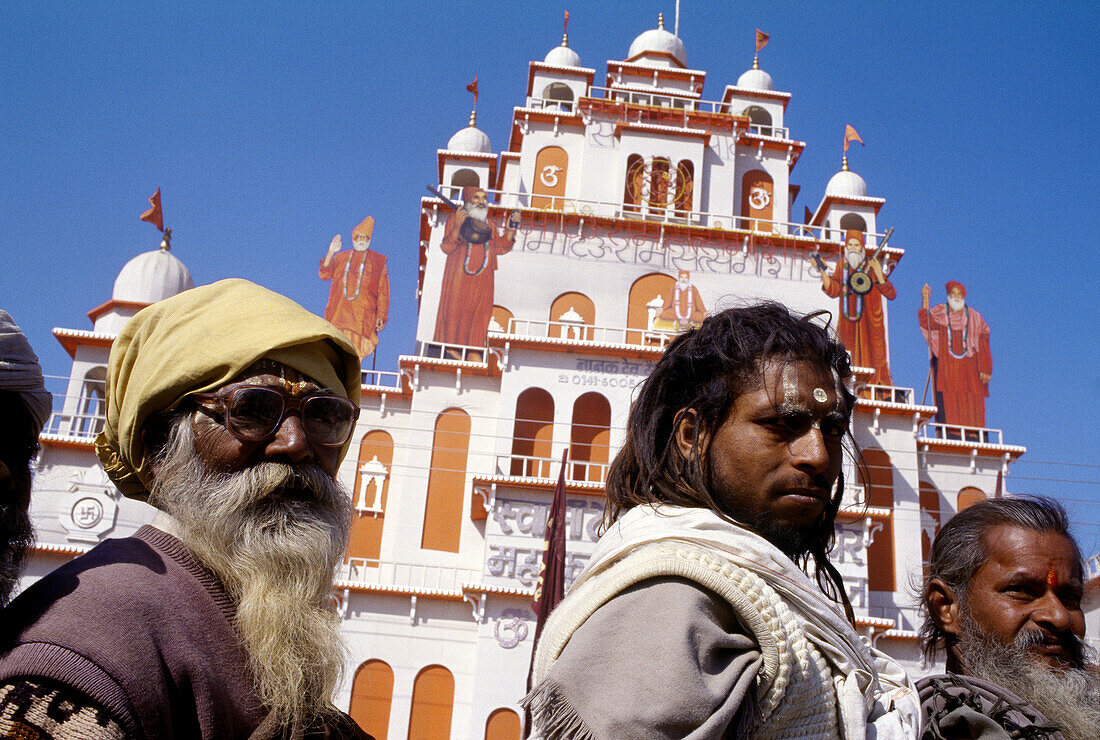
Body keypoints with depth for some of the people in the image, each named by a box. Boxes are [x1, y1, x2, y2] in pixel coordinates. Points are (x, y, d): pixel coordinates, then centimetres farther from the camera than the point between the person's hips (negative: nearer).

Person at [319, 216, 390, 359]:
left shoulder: (378, 261, 15)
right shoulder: (341, 258, 21)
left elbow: (383, 291, 8)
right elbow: (324, 275, 7)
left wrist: (381, 316, -2)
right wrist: (330, 253, -5)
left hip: (362, 314, -2)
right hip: (339, 312, 2)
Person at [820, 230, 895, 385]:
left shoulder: (870, 267, -11)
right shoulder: (842, 265, 4)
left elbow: (891, 294, -16)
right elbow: (833, 291, -2)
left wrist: (879, 274, -30)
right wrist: (822, 271, -11)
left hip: (869, 324, -4)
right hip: (848, 323, 4)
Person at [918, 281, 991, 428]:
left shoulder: (974, 317, 11)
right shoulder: (939, 312, 9)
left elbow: (983, 345, 7)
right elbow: (926, 323, -11)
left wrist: (985, 369, -2)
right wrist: (925, 299, -19)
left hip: (969, 369, 1)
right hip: (945, 366, -1)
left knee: (972, 407, -5)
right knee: (948, 404, -10)